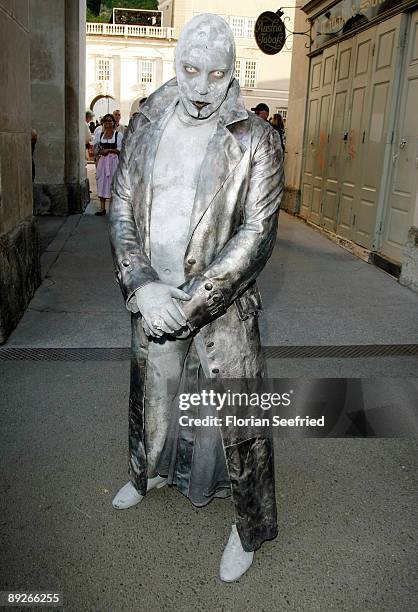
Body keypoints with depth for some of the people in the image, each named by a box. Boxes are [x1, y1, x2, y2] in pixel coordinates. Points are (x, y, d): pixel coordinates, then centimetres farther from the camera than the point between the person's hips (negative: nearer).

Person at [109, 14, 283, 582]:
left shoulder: (256, 139, -11)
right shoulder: (146, 126, 1)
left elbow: (257, 235, -16)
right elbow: (122, 209, 0)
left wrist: (189, 301, -20)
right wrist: (142, 285, -16)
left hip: (222, 303, -4)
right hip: (152, 296, 4)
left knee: (236, 415, 5)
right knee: (151, 395, 23)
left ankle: (250, 527, 29)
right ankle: (150, 472, 53)